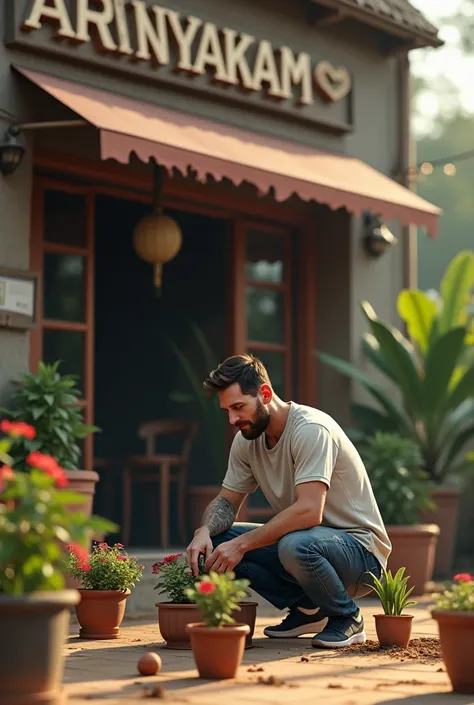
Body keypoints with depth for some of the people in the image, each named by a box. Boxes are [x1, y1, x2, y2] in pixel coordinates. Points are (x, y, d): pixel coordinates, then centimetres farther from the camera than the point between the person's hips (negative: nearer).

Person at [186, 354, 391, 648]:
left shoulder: (311, 430, -24)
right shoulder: (247, 439, 1)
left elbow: (309, 511, -33)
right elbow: (227, 501, 8)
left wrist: (242, 544, -31)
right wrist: (204, 531, -15)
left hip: (361, 550, -8)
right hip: (308, 539, 8)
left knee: (295, 545, -39)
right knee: (217, 539, -7)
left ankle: (347, 616, -9)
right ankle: (306, 608, 5)